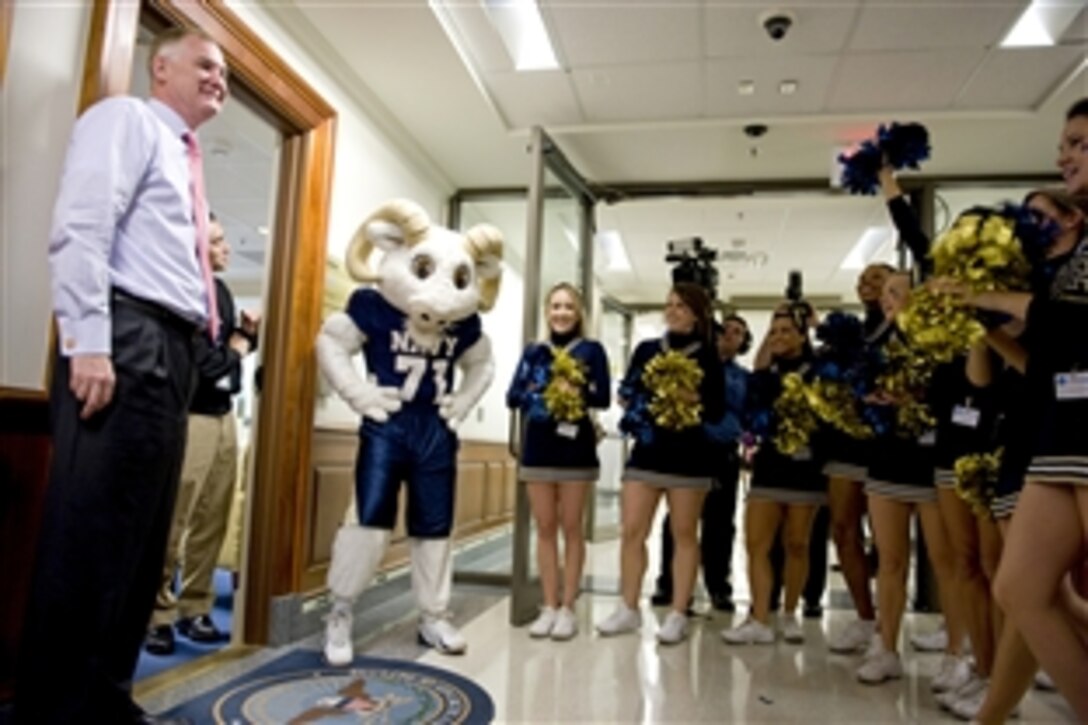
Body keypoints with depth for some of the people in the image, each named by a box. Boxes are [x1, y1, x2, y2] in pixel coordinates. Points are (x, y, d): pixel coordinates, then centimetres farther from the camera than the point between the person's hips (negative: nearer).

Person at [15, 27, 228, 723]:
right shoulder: (127, 118, 4)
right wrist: (89, 343, -21)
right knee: (91, 533, -8)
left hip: (173, 349, 9)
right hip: (126, 339, -9)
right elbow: (80, 228, -12)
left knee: (139, 537, 9)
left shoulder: (186, 158, 28)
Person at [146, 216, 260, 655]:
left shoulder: (220, 289, 14)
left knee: (211, 522, 10)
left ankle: (194, 608, 20)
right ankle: (159, 614, 11)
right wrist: (235, 350, -1)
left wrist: (247, 334, 0)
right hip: (191, 418, -8)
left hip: (224, 416, 8)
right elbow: (202, 362, -18)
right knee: (172, 525, -2)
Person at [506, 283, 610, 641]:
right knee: (545, 528, 7)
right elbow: (513, 396, 2)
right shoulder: (533, 352, 10)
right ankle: (549, 607, 16)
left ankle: (567, 608, 12)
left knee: (571, 527, 4)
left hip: (576, 449, -3)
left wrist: (578, 395, -24)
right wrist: (544, 395, -16)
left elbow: (603, 396, -6)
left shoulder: (591, 350, 2)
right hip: (538, 447, 3)